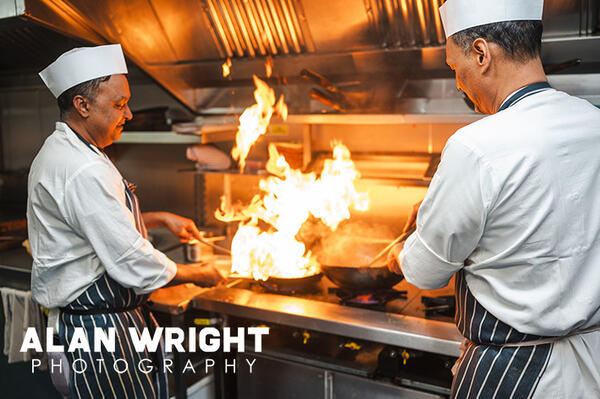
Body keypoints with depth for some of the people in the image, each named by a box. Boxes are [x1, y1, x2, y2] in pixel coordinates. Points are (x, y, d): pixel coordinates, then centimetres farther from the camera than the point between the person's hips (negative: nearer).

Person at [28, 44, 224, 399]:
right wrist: (196, 275, -9)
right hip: (100, 327, -10)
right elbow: (133, 263, -24)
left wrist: (160, 218, 17)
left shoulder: (60, 152, 11)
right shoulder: (84, 172, -24)